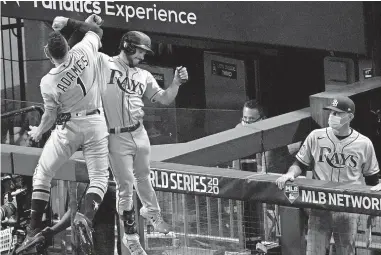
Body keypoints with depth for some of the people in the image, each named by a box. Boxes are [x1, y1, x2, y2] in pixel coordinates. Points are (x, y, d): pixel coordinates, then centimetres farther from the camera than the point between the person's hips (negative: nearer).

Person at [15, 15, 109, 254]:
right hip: (95, 124, 2)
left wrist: (38, 132, 17)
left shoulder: (48, 82, -15)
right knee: (99, 176, 6)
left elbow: (51, 115, -2)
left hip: (67, 127, -2)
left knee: (42, 174, 11)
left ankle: (35, 229, 4)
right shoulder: (84, 51, -13)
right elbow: (97, 30, 8)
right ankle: (87, 218, -21)